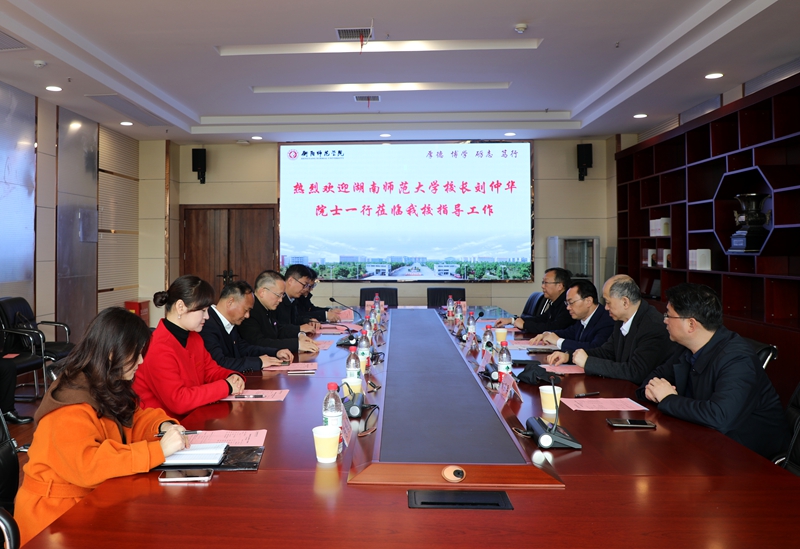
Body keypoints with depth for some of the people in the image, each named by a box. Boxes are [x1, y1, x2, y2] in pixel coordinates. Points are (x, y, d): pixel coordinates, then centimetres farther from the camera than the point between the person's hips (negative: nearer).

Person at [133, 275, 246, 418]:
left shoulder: (194, 337, 8)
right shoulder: (159, 349, -21)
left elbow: (211, 370, 17)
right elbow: (178, 401, -27)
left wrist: (232, 377, -5)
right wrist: (226, 387, -22)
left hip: (191, 417, 8)